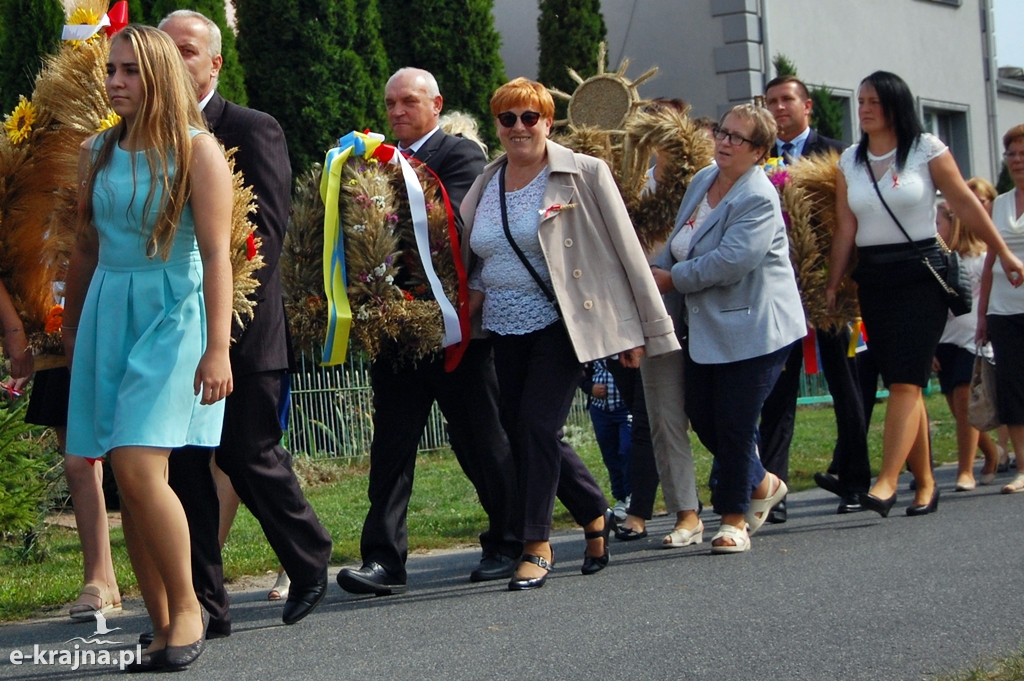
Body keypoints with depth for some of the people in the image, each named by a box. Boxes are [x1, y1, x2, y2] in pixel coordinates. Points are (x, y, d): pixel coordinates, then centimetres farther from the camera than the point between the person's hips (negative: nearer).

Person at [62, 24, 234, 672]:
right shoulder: (98, 152, 11)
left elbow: (216, 254, -10)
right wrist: (72, 331, 22)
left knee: (139, 469, -18)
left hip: (171, 315, -6)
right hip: (106, 314, 6)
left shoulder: (196, 149, -5)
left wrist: (218, 349, -17)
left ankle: (188, 609, -1)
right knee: (126, 480, 4)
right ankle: (163, 628, 12)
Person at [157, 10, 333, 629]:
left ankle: (311, 562, 25)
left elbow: (271, 223, -10)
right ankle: (205, 606, 10)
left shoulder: (253, 129, -3)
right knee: (183, 467, 3)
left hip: (239, 329, -5)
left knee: (251, 456, 0)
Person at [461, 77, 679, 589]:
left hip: (560, 326, -6)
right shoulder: (486, 185, 10)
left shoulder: (585, 175, -5)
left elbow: (626, 253, -4)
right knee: (521, 432, 6)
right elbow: (475, 264, 20)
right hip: (504, 332, 6)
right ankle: (596, 513, 29)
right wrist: (473, 300, -1)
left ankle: (537, 546, -2)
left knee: (537, 426, -14)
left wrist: (638, 328, -6)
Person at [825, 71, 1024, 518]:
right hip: (872, 277, 4)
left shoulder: (926, 148, -2)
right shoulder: (849, 161, 9)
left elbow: (965, 204, 1)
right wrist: (833, 284, -1)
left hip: (920, 272, -4)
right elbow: (845, 228, 5)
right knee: (903, 383, 6)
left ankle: (886, 482, -20)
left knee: (905, 380, -13)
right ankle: (924, 481, 12)